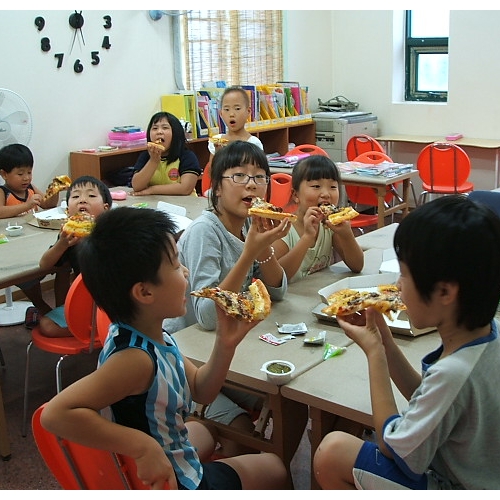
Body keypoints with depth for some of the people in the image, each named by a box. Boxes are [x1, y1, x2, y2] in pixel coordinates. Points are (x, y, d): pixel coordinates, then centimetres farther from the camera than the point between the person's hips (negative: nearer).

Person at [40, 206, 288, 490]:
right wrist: (144, 446, -44)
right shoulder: (135, 358, -37)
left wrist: (226, 343, -15)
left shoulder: (153, 335, -9)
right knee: (274, 468, 17)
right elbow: (57, 413, -46)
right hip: (167, 480, -7)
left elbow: (200, 390, 1)